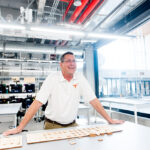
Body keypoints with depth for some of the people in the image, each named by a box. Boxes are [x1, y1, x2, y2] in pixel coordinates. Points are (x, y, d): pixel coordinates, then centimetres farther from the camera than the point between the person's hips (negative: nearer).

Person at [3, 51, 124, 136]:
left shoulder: (80, 78, -6)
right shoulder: (52, 78, -14)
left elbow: (93, 100, -5)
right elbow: (37, 103, -18)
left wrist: (110, 120, -8)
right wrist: (20, 127, -22)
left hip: (72, 125, 3)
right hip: (53, 126, -2)